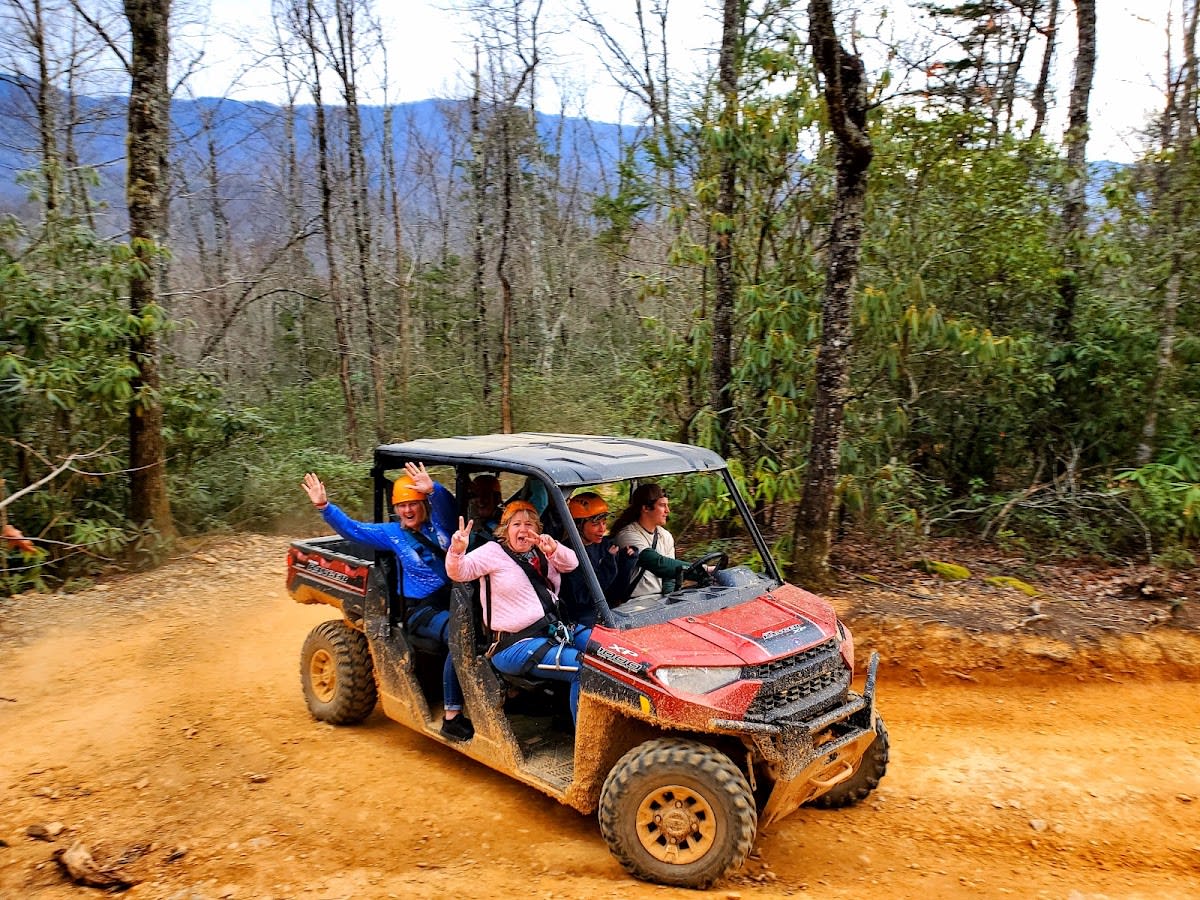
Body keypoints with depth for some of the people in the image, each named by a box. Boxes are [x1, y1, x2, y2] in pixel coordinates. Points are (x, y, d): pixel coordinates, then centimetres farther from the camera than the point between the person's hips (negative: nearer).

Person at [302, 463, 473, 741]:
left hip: (456, 597, 3)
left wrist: (433, 489, -31)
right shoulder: (392, 533, 9)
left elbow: (449, 505, -11)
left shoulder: (439, 521, 8)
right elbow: (350, 528, 7)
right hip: (421, 610, -3)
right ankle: (451, 718, -27)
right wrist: (324, 506, -5)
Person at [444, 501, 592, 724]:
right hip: (516, 645, -7)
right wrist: (457, 550, -33)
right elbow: (458, 572, -11)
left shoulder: (541, 552, 16)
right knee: (583, 668, -26)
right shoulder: (494, 551, 0)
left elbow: (571, 563, 0)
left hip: (556, 629, 8)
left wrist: (554, 549, -22)